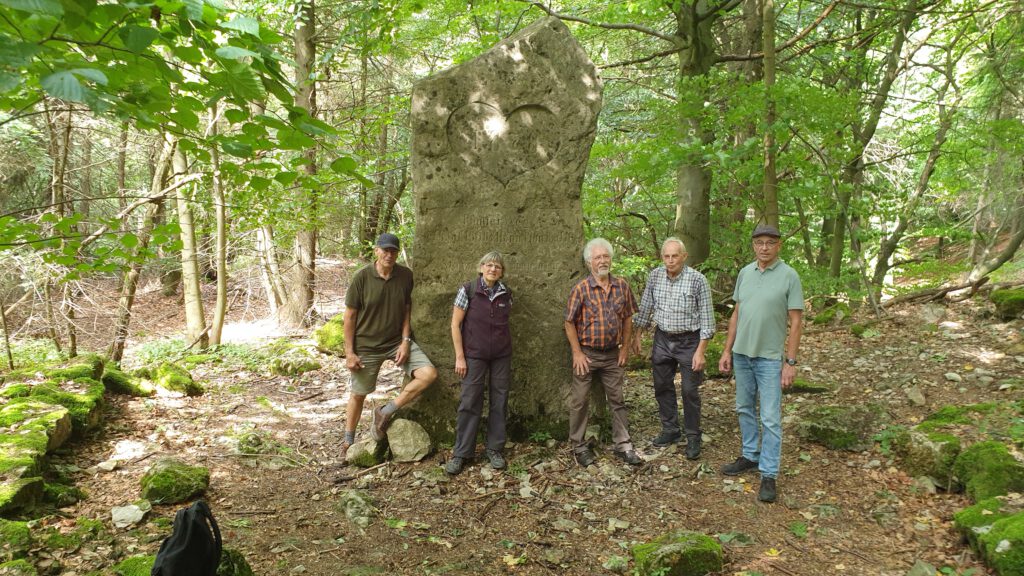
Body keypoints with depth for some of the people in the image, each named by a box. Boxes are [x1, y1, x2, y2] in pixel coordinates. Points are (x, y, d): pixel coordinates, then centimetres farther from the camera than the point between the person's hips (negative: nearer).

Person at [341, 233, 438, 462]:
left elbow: (406, 310, 3)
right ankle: (348, 441, 34)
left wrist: (405, 341, -7)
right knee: (359, 394, 10)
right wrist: (349, 353, -10)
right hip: (366, 346, -2)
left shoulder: (405, 275, -6)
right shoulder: (362, 277, -14)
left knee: (429, 374, -15)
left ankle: (385, 412, 1)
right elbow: (350, 316, -9)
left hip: (397, 342, 3)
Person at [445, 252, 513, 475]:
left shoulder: (506, 293, 3)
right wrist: (460, 357, -9)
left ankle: (495, 449, 19)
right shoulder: (468, 290, -7)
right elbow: (455, 324, -6)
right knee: (469, 402, -1)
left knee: (499, 401, 6)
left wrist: (508, 352, 12)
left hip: (502, 356, 3)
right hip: (474, 355, -3)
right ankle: (461, 453, 10)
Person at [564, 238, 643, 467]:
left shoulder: (622, 286, 1)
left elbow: (627, 319, 9)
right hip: (587, 354, -3)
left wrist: (625, 348, 4)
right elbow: (570, 323, -7)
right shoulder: (581, 288, -10)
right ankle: (579, 447, 19)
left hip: (613, 354, 3)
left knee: (617, 401, 10)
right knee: (580, 402, 5)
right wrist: (577, 353, -11)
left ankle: (623, 445, 21)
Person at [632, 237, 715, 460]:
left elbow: (706, 318, -13)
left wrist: (700, 352, -16)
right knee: (662, 387, 12)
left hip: (689, 341, -4)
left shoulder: (698, 280, -15)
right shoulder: (654, 276, -3)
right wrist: (637, 336, 10)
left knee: (690, 391, 1)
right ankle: (670, 430, 28)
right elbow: (645, 308, 9)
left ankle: (693, 437, 15)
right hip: (662, 339, 5)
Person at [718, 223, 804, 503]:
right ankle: (750, 456, 32)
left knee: (770, 418, -1)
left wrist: (791, 362, -11)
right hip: (741, 354, 5)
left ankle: (769, 474, 7)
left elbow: (796, 321, -8)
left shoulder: (789, 276, -9)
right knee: (745, 409, 16)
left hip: (770, 357, -5)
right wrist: (727, 350, 8)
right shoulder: (745, 272, 4)